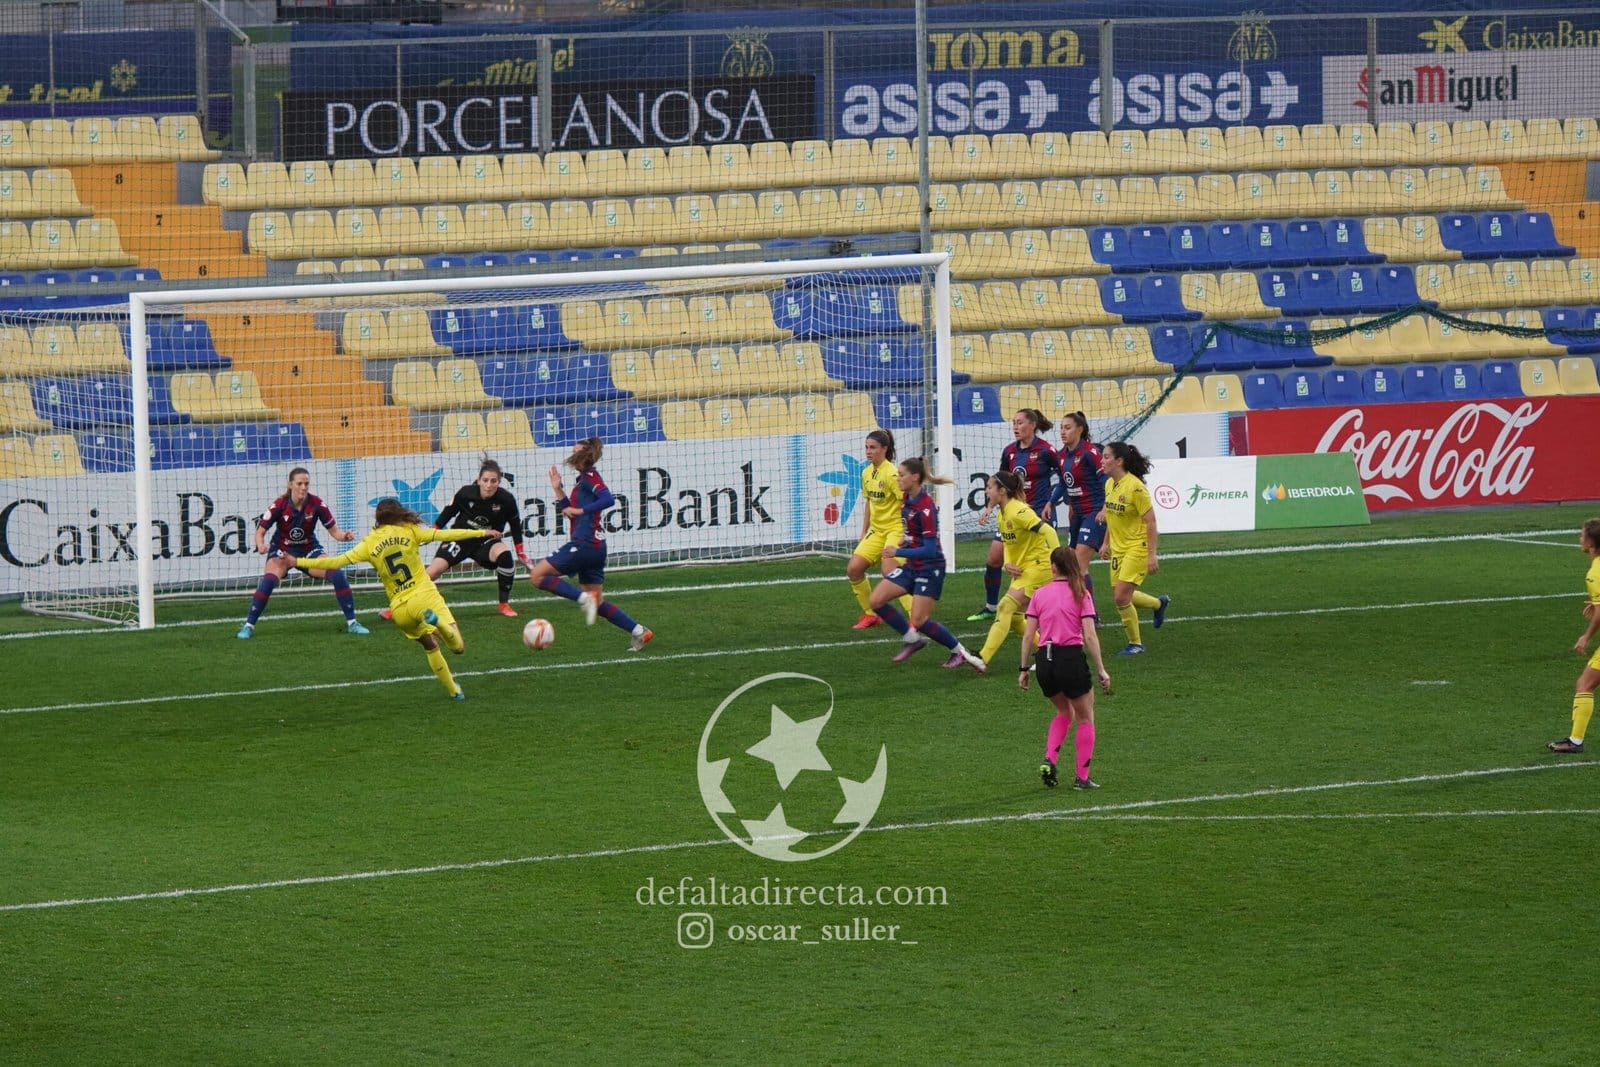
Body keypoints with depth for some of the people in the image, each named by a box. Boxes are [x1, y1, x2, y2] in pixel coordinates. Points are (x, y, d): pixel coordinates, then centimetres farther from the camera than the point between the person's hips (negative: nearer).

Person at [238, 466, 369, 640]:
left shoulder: (316, 504, -15)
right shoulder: (280, 505, -19)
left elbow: (334, 530, -8)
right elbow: (260, 531, -14)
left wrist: (344, 536, -30)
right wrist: (261, 546, -36)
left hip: (309, 549, 2)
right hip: (282, 550, -2)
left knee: (337, 574, -20)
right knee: (268, 581, -29)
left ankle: (351, 623, -5)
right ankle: (248, 626, -16)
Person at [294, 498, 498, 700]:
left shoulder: (369, 544, 7)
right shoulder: (409, 531, 4)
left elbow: (336, 562, 2)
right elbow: (443, 535, 0)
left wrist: (298, 562, 10)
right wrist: (482, 533, 4)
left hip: (399, 609, 3)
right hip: (424, 594, -3)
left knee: (430, 646, 26)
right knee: (458, 646, -10)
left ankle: (453, 690, 24)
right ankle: (436, 621, -39)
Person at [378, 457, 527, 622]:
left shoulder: (506, 500, -19)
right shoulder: (466, 493, -20)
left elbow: (515, 524, 0)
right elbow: (450, 511, -1)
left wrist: (520, 551, 4)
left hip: (486, 541, 0)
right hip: (460, 538, 0)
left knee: (503, 553, -31)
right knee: (434, 569, -17)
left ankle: (504, 605, -14)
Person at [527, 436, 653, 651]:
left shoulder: (589, 476, -8)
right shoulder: (583, 480, 20)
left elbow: (608, 499, -25)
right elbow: (570, 510, 26)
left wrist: (579, 510, -21)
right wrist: (557, 489, 19)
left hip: (584, 544, -10)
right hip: (595, 547, 10)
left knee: (537, 576, -8)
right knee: (597, 604, 13)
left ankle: (585, 599, -15)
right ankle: (638, 631, 9)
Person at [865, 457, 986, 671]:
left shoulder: (925, 507, -24)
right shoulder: (907, 498, 3)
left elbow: (930, 550, -25)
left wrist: (898, 552, -20)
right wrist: (907, 540, 5)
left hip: (930, 568, -9)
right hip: (911, 566, 9)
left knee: (919, 621, -13)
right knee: (876, 600, -2)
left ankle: (959, 651, 5)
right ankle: (913, 639, 13)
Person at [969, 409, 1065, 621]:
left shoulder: (1046, 451, -11)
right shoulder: (1009, 452, 5)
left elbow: (1063, 480, -5)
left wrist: (1050, 503, -13)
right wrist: (990, 507, 8)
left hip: (1040, 513, -6)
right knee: (993, 559, 3)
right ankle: (991, 607, 18)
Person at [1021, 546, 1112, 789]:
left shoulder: (1040, 594, 6)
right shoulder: (1081, 594, -2)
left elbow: (1028, 636, 3)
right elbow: (1090, 636, -8)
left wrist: (1023, 669, 11)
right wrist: (1101, 670, -4)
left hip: (1044, 660, 3)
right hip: (1071, 657, -3)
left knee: (1064, 712, 26)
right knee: (1085, 718, 13)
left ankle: (1049, 759, 6)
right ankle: (1083, 777, 10)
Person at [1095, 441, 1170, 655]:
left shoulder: (1135, 487, -21)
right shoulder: (1110, 484, 4)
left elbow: (1150, 521, -19)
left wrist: (1152, 555, -20)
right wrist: (1106, 543, 20)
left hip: (1137, 548, -8)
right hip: (1118, 548, 8)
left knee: (1121, 597, -13)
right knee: (1119, 597, 11)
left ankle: (1135, 643, 4)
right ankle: (1159, 603, 38)